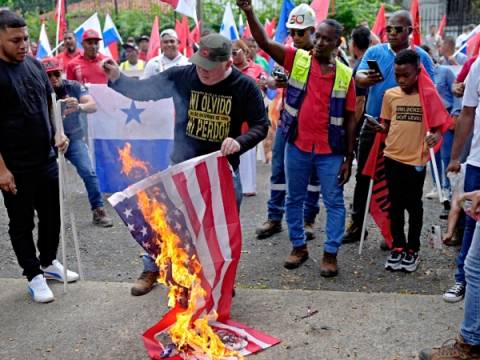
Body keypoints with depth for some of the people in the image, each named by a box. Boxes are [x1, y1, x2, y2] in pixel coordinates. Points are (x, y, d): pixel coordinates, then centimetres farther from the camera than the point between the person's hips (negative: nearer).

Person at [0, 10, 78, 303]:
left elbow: (50, 103, 17)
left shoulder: (34, 64, 6)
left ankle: (49, 262, 37)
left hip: (46, 159, 6)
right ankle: (34, 276, 23)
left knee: (52, 215, 17)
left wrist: (59, 133, 0)